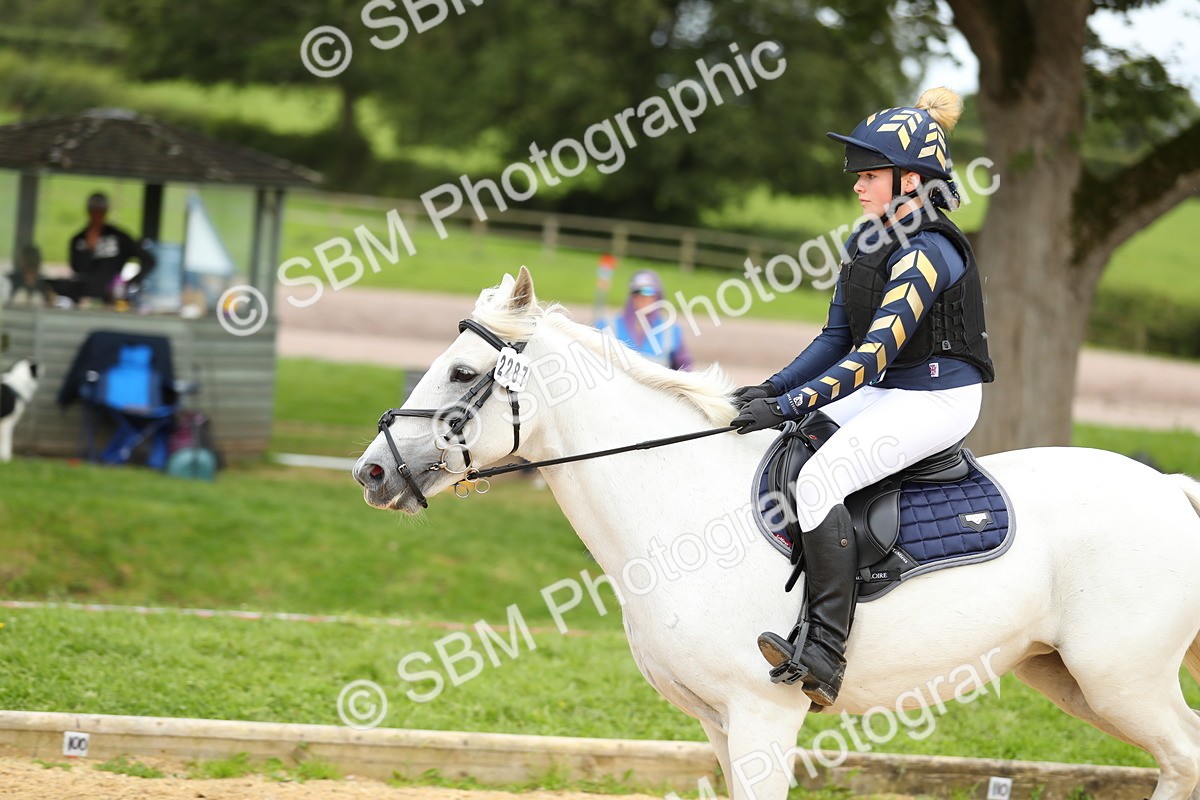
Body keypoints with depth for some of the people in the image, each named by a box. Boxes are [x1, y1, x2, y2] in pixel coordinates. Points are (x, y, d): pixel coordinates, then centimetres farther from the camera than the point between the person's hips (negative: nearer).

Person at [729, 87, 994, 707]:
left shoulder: (927, 252, -20)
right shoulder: (864, 244, 10)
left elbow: (875, 353, -26)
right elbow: (837, 337, 13)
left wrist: (792, 404, -29)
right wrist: (774, 389, -2)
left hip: (940, 398, -10)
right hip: (885, 394, 10)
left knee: (819, 477, -28)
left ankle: (825, 654, -32)